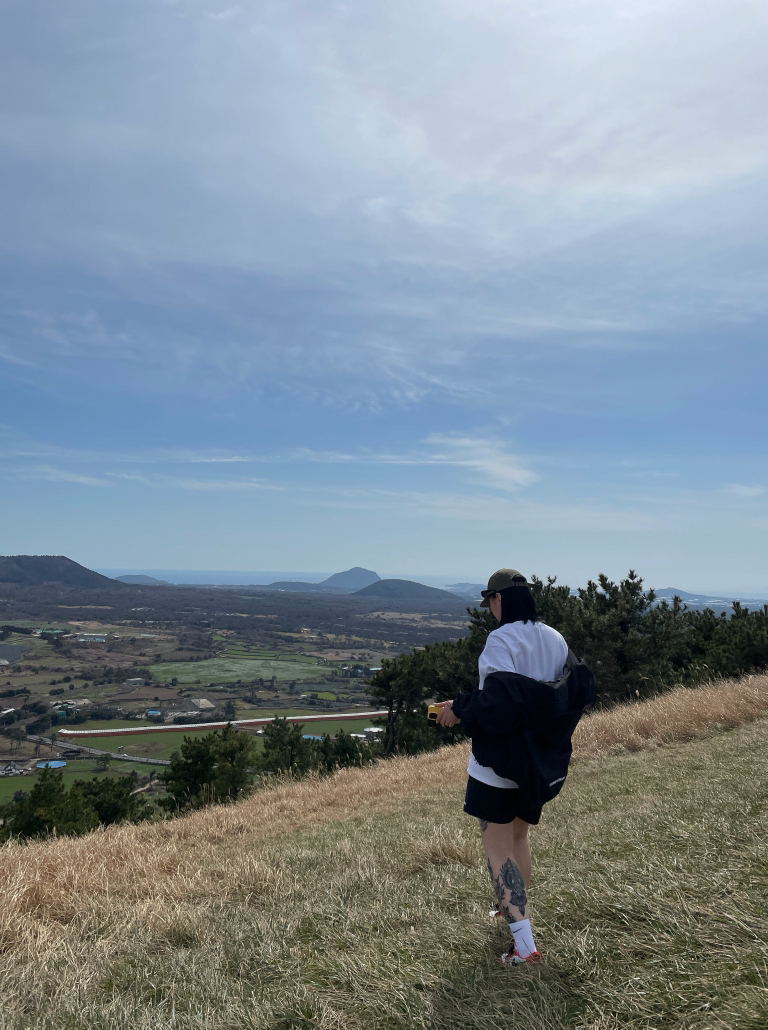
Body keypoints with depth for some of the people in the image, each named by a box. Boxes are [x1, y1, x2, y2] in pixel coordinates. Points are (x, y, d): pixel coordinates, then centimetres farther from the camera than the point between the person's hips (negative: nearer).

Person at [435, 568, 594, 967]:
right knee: (518, 836, 26)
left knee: (498, 849, 3)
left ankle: (524, 944, 1)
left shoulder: (501, 640, -19)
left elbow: (498, 699, -30)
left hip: (499, 761, -8)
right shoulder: (554, 639, 2)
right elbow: (577, 690, 5)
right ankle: (516, 911, 43)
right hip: (541, 762, 8)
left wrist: (460, 708, -16)